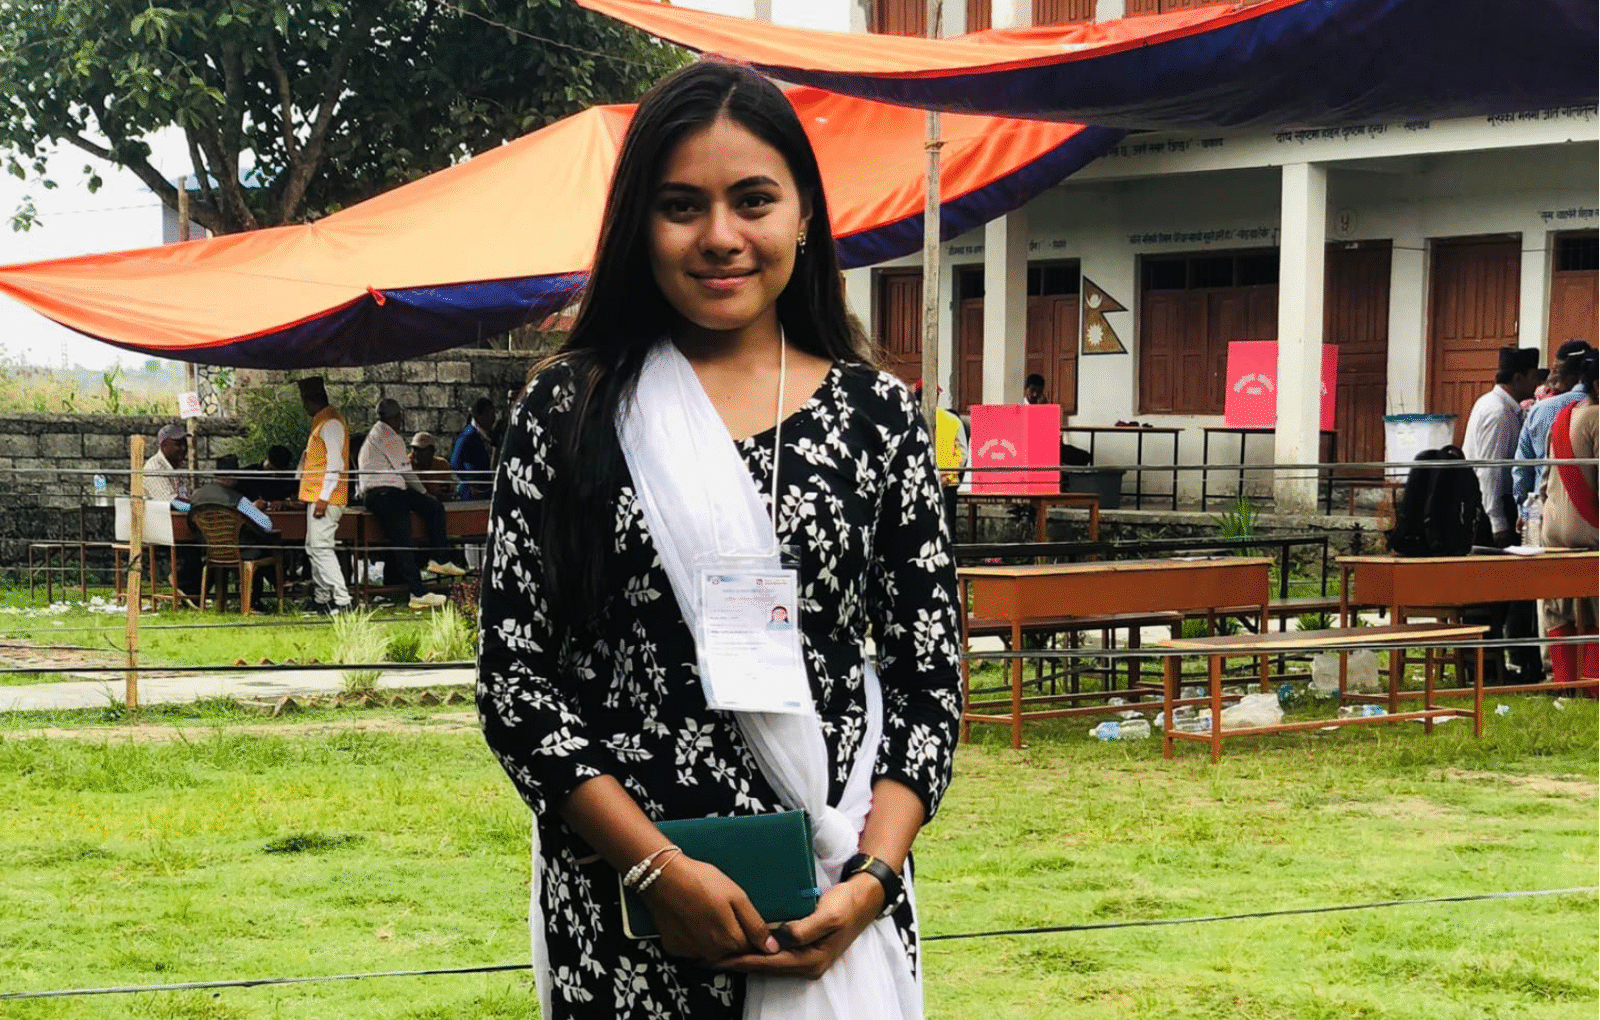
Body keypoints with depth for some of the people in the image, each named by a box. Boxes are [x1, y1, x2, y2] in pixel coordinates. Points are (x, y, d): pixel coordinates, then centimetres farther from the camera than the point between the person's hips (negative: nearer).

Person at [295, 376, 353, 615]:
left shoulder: (331, 423, -14)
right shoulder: (321, 422, 19)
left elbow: (335, 464, -20)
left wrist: (324, 497, -23)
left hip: (325, 499, -11)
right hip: (317, 497, 11)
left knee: (320, 547, -14)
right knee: (314, 548, 14)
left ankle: (341, 600, -17)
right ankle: (321, 600, 20)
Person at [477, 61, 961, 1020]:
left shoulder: (878, 414, 3)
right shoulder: (570, 411, 0)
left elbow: (930, 679, 4)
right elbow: (514, 679, -3)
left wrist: (872, 877, -9)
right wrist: (662, 867, -12)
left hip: (835, 907, 1)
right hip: (621, 910, -1)